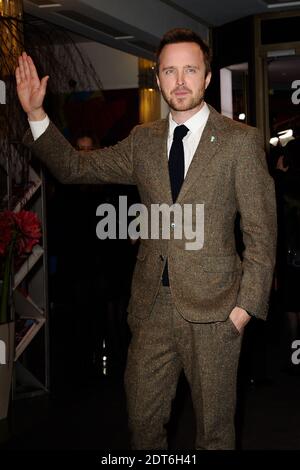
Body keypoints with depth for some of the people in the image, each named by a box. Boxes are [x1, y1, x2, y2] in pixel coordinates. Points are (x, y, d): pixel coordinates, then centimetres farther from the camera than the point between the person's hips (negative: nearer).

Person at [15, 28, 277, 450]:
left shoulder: (241, 140, -4)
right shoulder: (143, 140, 9)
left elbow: (261, 233, -4)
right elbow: (75, 167, 10)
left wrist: (246, 305, -10)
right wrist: (35, 113, -1)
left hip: (212, 308, -4)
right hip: (152, 305, 4)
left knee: (215, 427, 10)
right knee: (143, 422, 12)